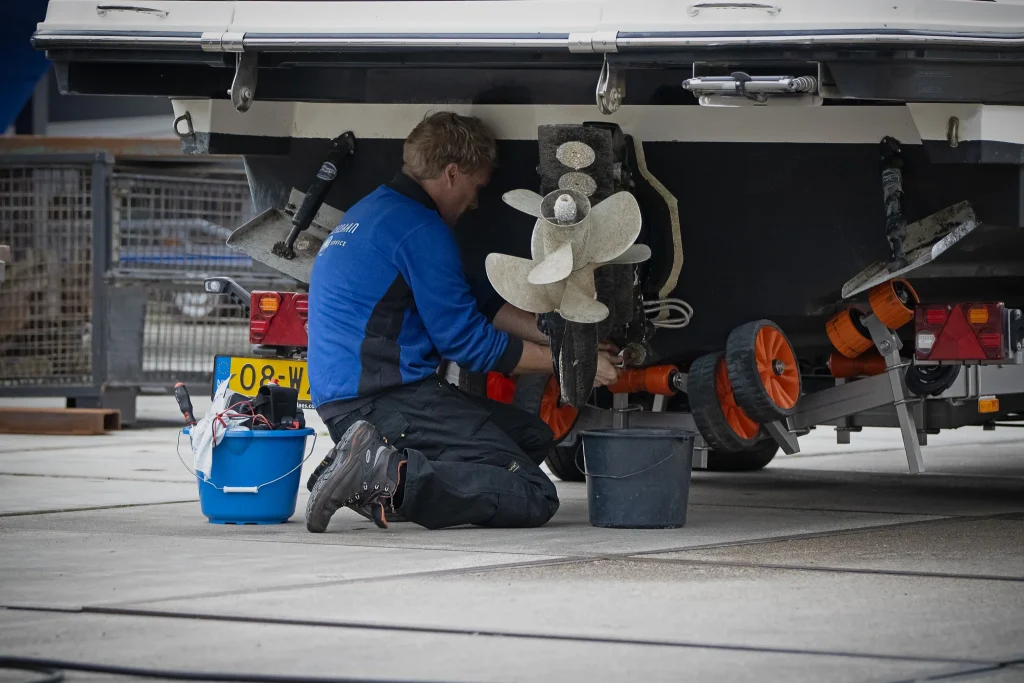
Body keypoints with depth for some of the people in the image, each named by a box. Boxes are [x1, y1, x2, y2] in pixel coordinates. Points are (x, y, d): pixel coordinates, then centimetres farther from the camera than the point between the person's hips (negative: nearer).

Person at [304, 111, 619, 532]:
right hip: (384, 400, -10)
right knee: (534, 497, -15)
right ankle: (388, 477, -25)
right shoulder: (419, 230, -12)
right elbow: (468, 342, -9)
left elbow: (478, 308, 24)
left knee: (532, 436, 17)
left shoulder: (372, 211, 20)